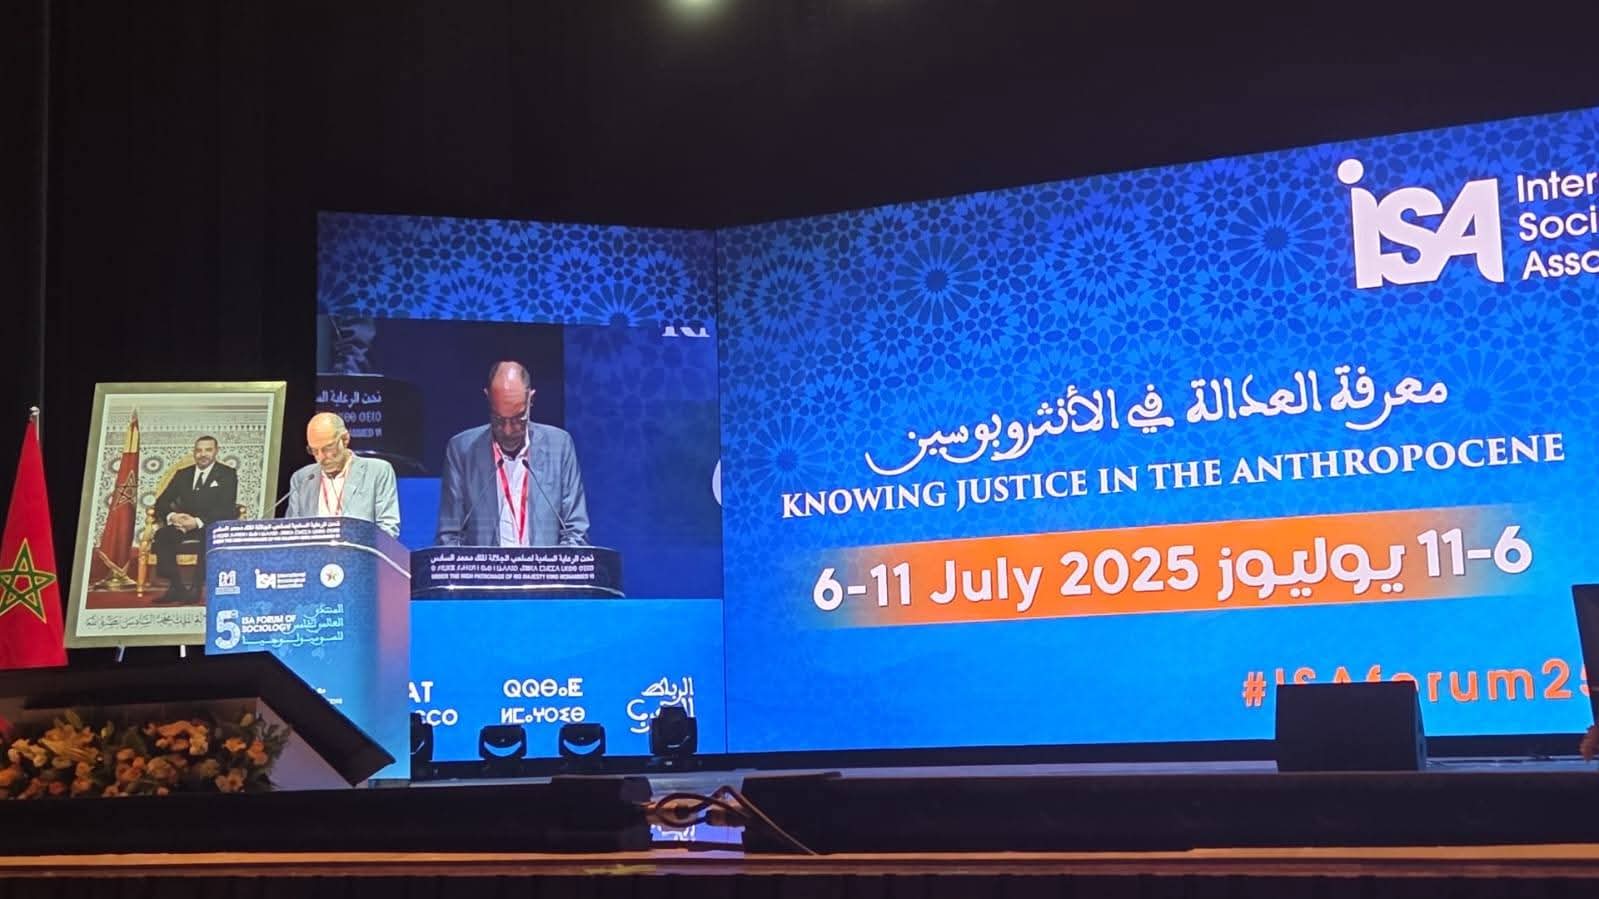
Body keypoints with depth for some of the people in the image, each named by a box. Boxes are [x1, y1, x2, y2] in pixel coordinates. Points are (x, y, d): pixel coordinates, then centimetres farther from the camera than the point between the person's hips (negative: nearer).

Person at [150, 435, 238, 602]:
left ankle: (197, 588, -32)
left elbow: (227, 508, -9)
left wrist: (198, 521, -24)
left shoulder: (227, 474, 4)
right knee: (161, 536, -27)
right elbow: (162, 502, 11)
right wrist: (171, 516, -14)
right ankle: (175, 587, -23)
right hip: (184, 524, 4)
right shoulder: (182, 474, 17)